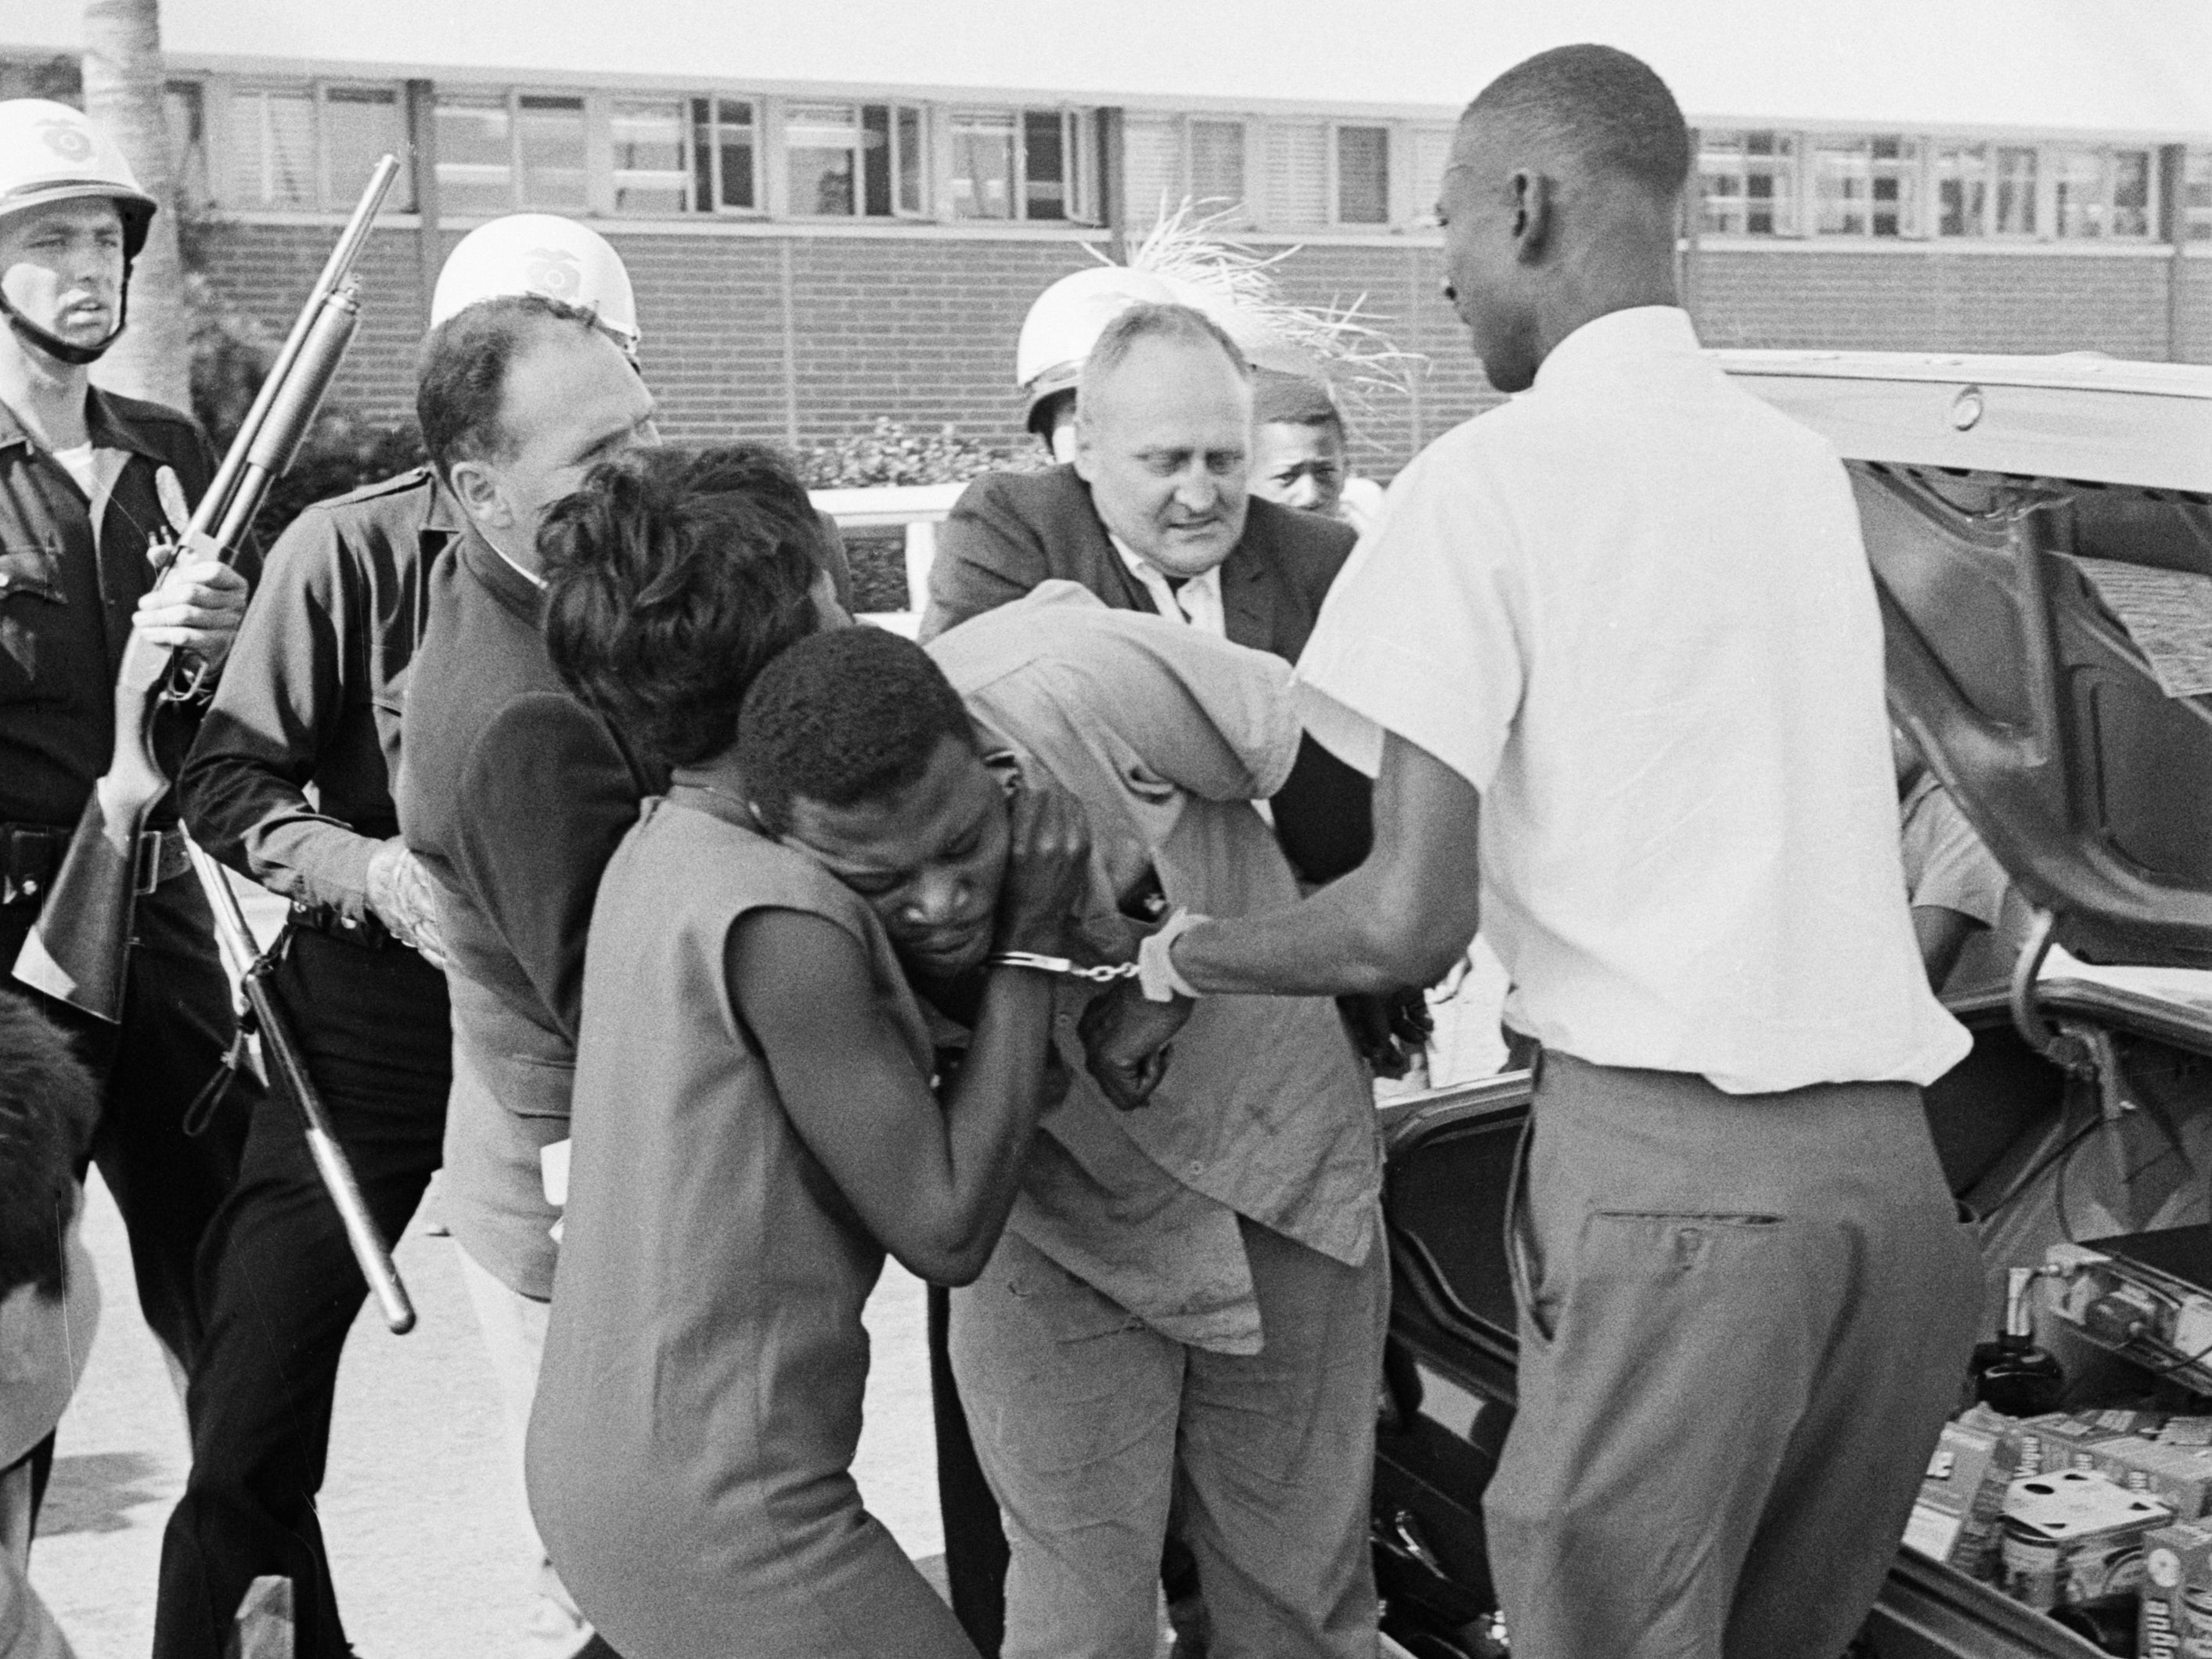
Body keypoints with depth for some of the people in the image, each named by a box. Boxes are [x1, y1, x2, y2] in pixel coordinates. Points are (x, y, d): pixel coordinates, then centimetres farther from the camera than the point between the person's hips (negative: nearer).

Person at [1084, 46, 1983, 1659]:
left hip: (1667, 1161, -6)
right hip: (1892, 1154, 7)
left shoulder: (1492, 478, -5)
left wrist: (1174, 963, 8)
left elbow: (1408, 921, -11)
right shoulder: (1808, 463, 15)